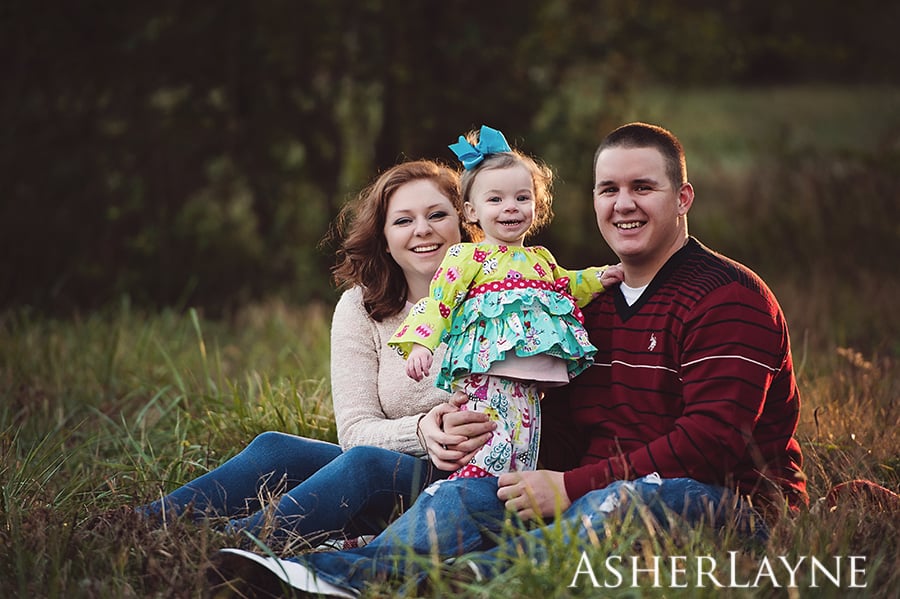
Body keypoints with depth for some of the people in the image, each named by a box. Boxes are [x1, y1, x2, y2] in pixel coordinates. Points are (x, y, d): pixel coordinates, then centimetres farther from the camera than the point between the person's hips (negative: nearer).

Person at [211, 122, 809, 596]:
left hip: (731, 502, -6)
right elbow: (564, 425, 16)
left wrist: (572, 488, -22)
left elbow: (710, 440, -19)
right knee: (463, 494, -15)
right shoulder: (597, 301, 19)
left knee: (623, 499, -40)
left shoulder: (730, 298, -7)